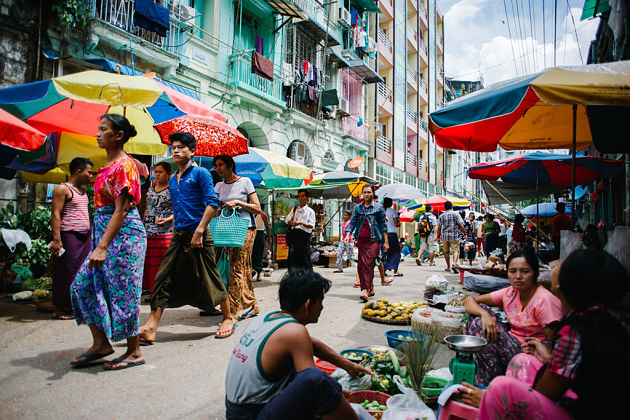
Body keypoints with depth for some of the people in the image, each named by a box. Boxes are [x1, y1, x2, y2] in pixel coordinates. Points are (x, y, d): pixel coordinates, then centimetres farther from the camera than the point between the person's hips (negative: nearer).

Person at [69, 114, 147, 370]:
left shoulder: (124, 165, -14)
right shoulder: (109, 165, 14)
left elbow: (120, 210, -20)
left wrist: (102, 247, -23)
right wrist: (99, 244, 17)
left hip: (124, 234, -10)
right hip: (105, 233, 10)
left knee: (122, 292, -2)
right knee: (83, 285, 10)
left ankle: (134, 352, 13)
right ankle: (101, 344, 20)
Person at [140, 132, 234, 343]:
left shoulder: (200, 173, -4)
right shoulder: (172, 180, 18)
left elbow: (212, 203, -13)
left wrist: (199, 231, -19)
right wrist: (175, 230, 18)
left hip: (198, 235, -7)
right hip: (178, 236, 7)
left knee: (209, 278, 2)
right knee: (164, 279, 0)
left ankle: (228, 318, 20)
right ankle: (151, 328, 2)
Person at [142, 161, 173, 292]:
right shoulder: (151, 189, 17)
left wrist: (167, 219, -21)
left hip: (165, 233, -6)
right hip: (148, 233, 6)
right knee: (148, 263, 5)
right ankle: (152, 291, 15)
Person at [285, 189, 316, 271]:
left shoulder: (310, 211, 5)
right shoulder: (294, 209, 18)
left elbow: (311, 226, -4)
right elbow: (287, 219, 15)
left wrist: (301, 223, -19)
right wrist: (292, 223, -7)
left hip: (304, 234, -4)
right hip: (294, 233, 4)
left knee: (305, 257, -3)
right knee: (292, 256, 0)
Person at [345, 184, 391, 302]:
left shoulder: (378, 207, 3)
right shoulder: (358, 207, 12)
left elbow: (383, 225, 4)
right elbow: (353, 222, 10)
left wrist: (386, 241, 2)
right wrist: (348, 235, -5)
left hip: (374, 240, -4)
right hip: (361, 239, 4)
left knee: (369, 264, -13)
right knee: (361, 264, 3)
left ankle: (366, 290, -15)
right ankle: (371, 289, 15)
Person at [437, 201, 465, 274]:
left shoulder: (441, 216, 3)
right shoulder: (456, 214, -2)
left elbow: (439, 227, 2)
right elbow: (461, 225, -6)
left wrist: (438, 236, 12)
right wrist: (465, 233, 6)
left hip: (444, 236, 2)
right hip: (454, 236, -2)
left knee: (446, 252, 13)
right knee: (456, 251, -2)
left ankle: (448, 267, 21)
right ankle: (454, 264, -26)